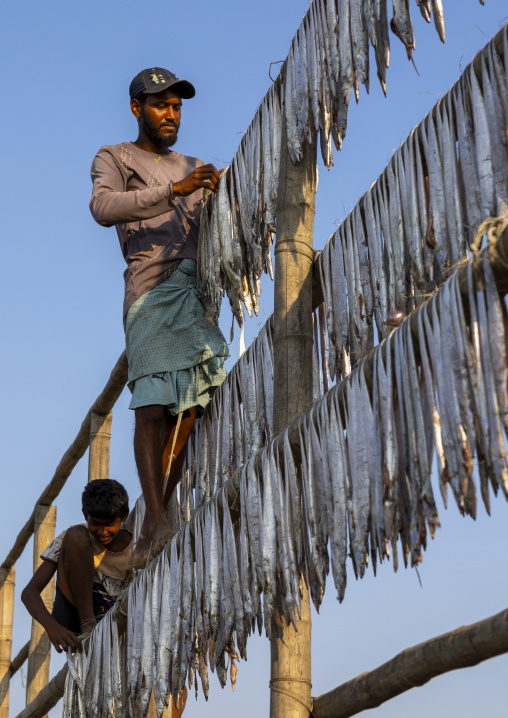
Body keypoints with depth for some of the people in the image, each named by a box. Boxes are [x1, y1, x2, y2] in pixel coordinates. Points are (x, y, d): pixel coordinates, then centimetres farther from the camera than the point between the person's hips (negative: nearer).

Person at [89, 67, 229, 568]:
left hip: (200, 289, 5)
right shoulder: (114, 159, 14)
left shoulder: (195, 168, 31)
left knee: (188, 406, -6)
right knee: (152, 403, -16)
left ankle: (158, 515, -4)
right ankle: (155, 520, -22)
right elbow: (104, 207, -8)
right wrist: (173, 190, -20)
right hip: (152, 289, -5)